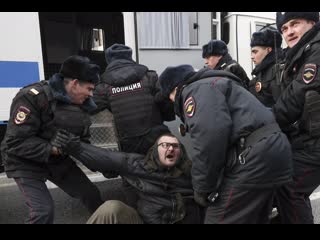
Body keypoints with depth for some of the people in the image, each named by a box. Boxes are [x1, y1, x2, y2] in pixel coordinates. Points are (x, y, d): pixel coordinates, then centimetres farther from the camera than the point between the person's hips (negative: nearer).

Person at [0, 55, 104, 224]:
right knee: (44, 210, -15)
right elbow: (15, 142, -28)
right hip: (26, 162, -6)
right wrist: (51, 149, -33)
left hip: (58, 160, 6)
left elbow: (83, 139, 2)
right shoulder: (32, 97, -27)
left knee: (91, 194, 8)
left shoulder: (80, 103, -5)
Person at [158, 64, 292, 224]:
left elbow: (209, 136, -21)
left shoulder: (196, 89, -3)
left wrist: (202, 188, -11)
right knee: (255, 218, 22)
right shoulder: (212, 84, 29)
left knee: (220, 218, -2)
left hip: (254, 156, -11)